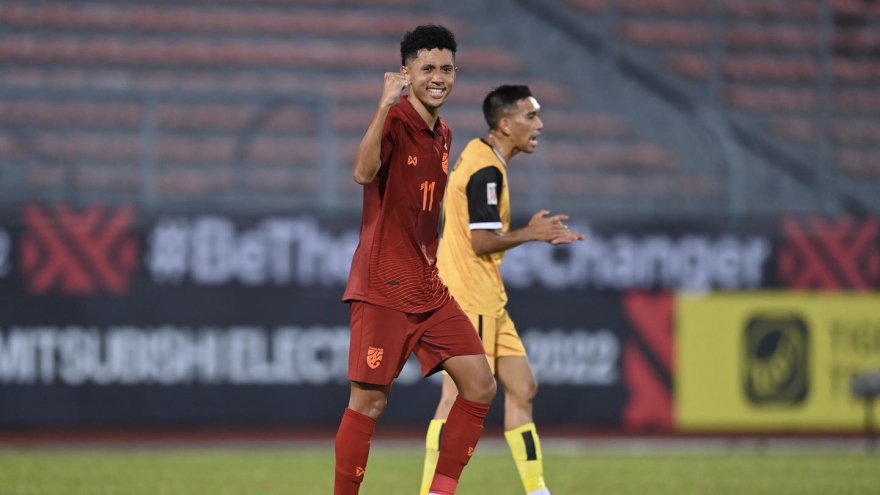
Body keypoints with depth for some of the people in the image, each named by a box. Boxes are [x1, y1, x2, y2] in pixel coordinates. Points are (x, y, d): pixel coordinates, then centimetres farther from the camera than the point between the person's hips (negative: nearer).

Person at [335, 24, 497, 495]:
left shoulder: (442, 134, 13)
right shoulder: (395, 120, -11)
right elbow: (363, 172, -32)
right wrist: (386, 105, -38)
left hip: (428, 288, 8)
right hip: (383, 288, -8)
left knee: (480, 385, 0)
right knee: (368, 402, -5)